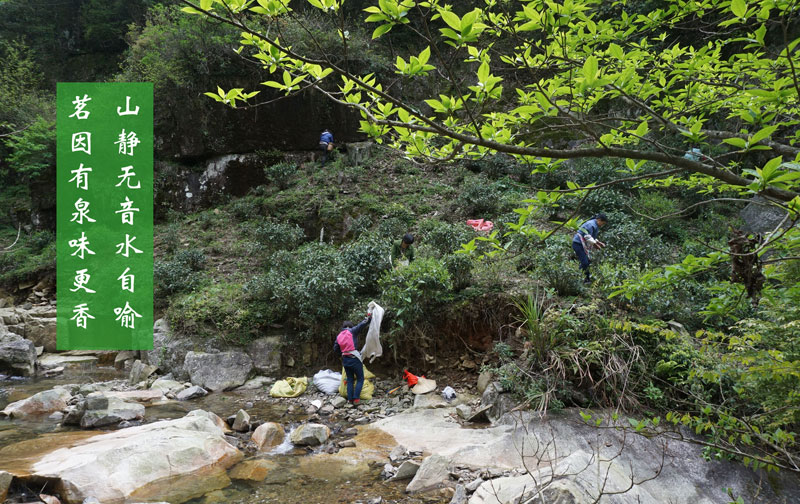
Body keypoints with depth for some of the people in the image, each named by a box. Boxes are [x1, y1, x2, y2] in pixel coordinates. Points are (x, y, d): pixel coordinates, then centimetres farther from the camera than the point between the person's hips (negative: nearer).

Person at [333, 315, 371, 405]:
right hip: (354, 358, -5)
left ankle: (350, 399, 11)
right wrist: (369, 317, 5)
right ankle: (356, 399, -4)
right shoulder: (352, 331, -4)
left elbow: (335, 349, 12)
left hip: (345, 359, 5)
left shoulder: (339, 336, 11)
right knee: (360, 379, 5)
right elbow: (363, 324, -10)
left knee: (350, 379, 15)